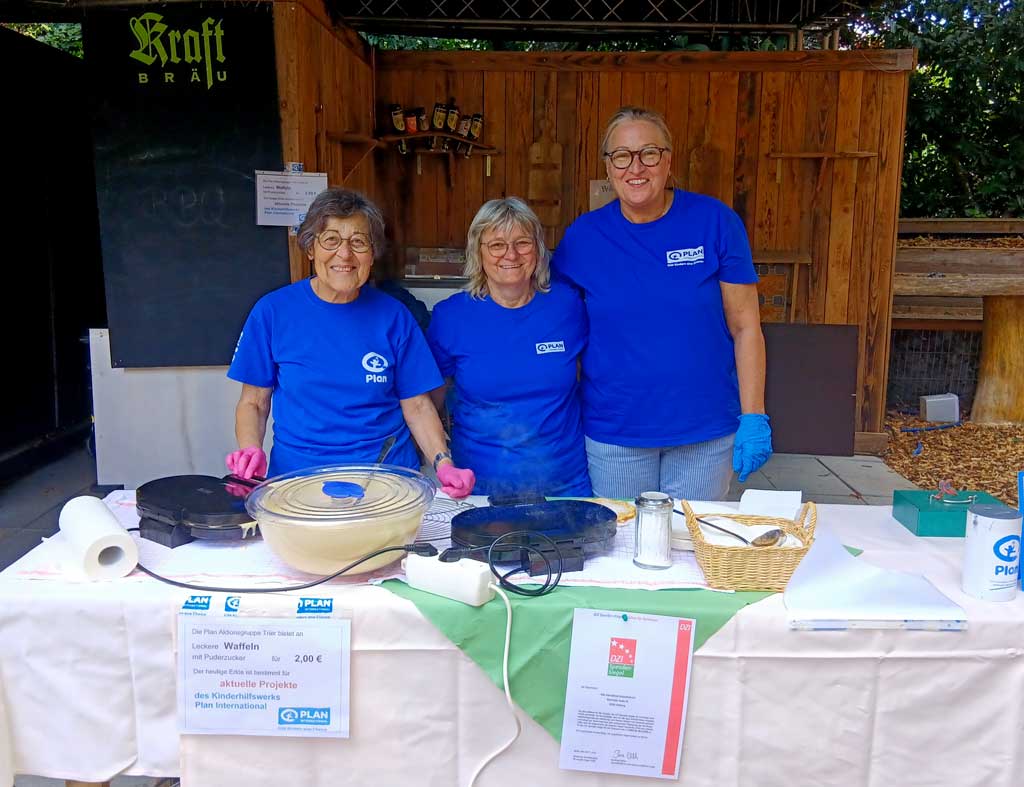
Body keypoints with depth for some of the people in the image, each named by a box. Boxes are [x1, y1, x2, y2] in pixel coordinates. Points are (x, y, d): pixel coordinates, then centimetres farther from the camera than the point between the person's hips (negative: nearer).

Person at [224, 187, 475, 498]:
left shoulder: (393, 316, 1)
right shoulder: (272, 311, 0)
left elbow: (417, 405, 4)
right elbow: (254, 403, 7)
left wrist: (443, 463, -11)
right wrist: (250, 450, -12)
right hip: (298, 475, 0)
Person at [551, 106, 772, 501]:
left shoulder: (715, 222, -5)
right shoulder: (582, 235, -2)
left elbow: (745, 327, -3)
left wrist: (753, 418, -7)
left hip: (705, 433, 0)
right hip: (612, 435, 1)